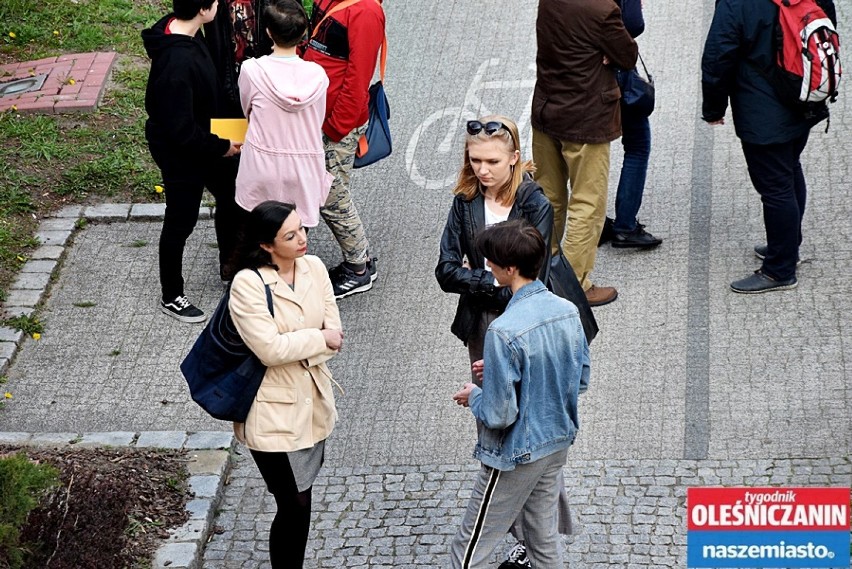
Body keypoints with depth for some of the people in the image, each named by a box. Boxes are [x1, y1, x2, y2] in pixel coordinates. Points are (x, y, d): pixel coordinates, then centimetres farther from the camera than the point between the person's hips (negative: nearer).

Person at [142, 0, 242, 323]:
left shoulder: (178, 28, -9)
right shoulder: (177, 62, -38)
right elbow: (181, 129, -31)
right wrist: (221, 147, -16)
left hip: (201, 141, 9)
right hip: (180, 152, -9)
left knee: (230, 193, 24)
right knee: (181, 221, 10)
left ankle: (229, 264, 47)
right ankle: (171, 298, 31)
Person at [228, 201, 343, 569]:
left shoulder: (314, 267, 0)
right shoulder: (247, 284, -19)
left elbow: (334, 331, 0)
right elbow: (270, 349, -24)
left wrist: (297, 351, -15)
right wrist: (319, 339, -13)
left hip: (313, 401, 6)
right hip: (273, 412, -6)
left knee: (298, 500, 16)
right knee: (295, 505, -4)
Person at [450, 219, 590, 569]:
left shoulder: (504, 332, -28)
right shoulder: (568, 311, -5)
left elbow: (499, 415, -25)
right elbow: (581, 381, 9)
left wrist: (473, 396, -3)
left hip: (517, 456, -7)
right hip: (558, 444, 7)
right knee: (545, 538, 20)